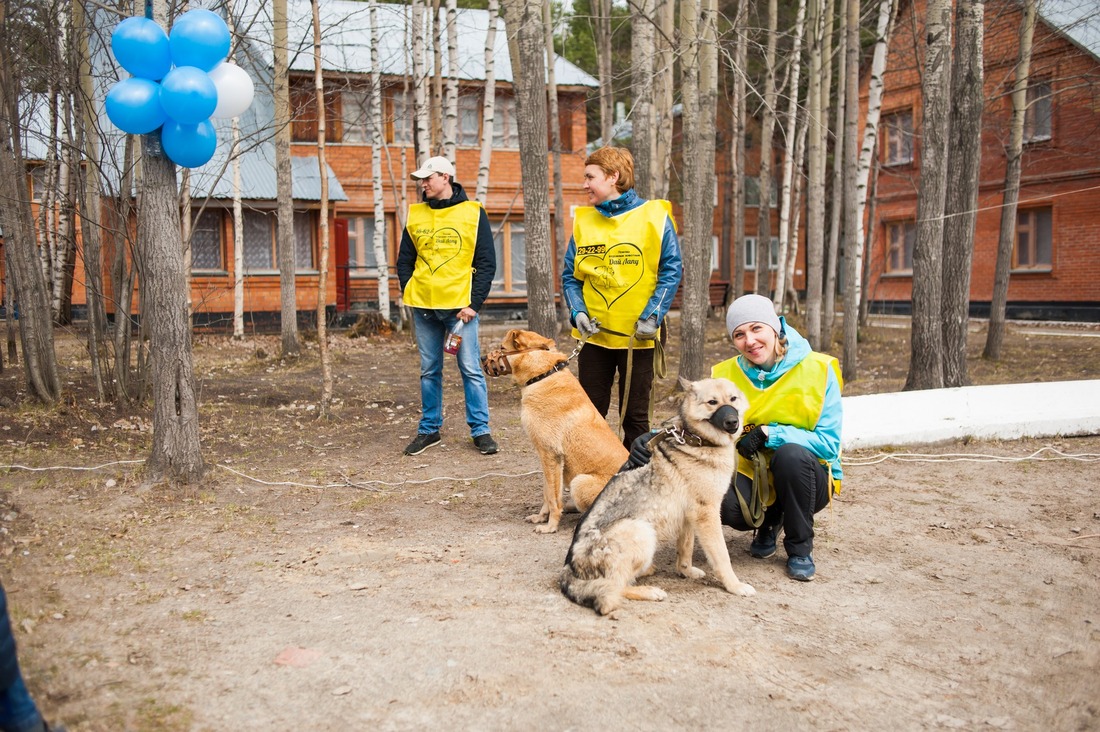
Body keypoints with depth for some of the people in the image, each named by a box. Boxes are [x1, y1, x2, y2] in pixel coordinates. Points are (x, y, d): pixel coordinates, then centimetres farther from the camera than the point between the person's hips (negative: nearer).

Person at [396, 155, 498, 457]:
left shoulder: (473, 213, -1)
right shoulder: (415, 215, 10)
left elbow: (487, 262, -2)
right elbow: (404, 261, 16)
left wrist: (474, 303, -9)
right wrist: (409, 294, 3)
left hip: (460, 306, -3)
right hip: (423, 307, 4)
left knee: (471, 369, -1)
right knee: (429, 371, 10)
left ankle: (480, 430, 8)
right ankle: (429, 429, 20)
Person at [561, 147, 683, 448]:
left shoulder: (654, 216, -4)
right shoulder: (584, 220, 6)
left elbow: (671, 271, -7)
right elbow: (570, 276, 7)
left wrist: (652, 316, -17)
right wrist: (578, 312, -10)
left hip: (637, 336, -3)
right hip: (594, 335, 3)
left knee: (634, 416, 7)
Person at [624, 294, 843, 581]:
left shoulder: (818, 370, -10)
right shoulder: (724, 375, -2)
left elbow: (829, 443, -15)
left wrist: (769, 434, -27)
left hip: (803, 477, -1)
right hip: (751, 477, 2)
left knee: (791, 453, -35)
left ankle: (800, 549, -8)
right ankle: (769, 522, 8)